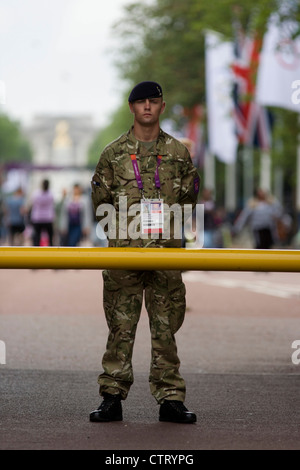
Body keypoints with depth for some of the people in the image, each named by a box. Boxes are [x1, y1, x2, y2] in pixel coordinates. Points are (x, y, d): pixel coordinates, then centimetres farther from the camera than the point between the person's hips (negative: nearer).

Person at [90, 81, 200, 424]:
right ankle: (112, 398, 5)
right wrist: (121, 228, 2)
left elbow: (189, 199, 14)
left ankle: (170, 399, 8)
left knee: (166, 327, 3)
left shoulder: (178, 153, 9)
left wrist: (167, 223, 4)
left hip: (167, 250, 1)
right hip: (123, 251, -1)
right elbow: (100, 202, 10)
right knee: (120, 326, 0)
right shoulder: (113, 153, 7)